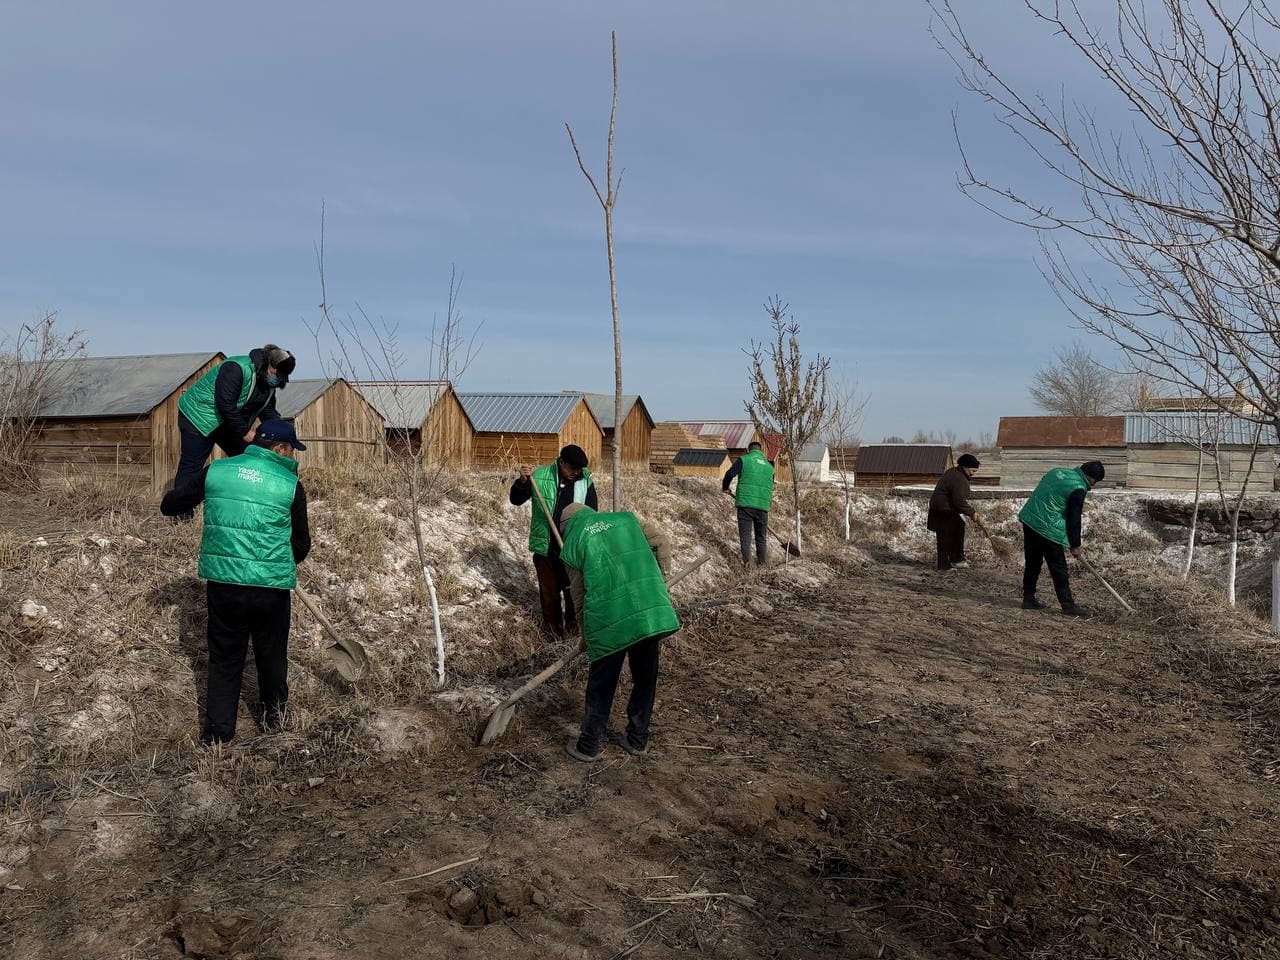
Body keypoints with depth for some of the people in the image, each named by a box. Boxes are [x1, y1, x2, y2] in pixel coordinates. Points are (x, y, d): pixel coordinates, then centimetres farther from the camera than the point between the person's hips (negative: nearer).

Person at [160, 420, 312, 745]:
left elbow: (168, 505, 12)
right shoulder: (291, 485, -4)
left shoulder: (216, 471, 2)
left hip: (222, 583, 2)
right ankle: (274, 714, 39)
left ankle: (216, 735, 16)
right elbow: (301, 546, 2)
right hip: (271, 587, -2)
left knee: (224, 658, 15)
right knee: (271, 653, 20)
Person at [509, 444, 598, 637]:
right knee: (549, 587, 12)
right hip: (546, 545, 0)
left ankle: (573, 620, 31)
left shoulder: (585, 480, -6)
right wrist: (522, 481, -21)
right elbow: (516, 500, -2)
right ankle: (552, 622, 31)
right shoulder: (540, 476, -8)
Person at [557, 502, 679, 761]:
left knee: (601, 686, 13)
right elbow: (662, 544, 9)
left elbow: (580, 596, 12)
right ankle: (637, 740, 32)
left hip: (610, 620, -3)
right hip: (653, 611, 3)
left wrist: (585, 635, 25)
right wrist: (655, 582, 19)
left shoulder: (572, 543, 10)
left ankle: (589, 745, 26)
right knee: (645, 679, 18)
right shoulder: (625, 518, 17)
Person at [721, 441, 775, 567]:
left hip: (745, 504, -3)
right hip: (763, 505, 3)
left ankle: (746, 561, 1)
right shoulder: (769, 466, 16)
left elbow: (730, 474, -9)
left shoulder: (743, 460, 2)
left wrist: (725, 487, 9)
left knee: (745, 534, 3)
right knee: (761, 536, 13)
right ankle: (761, 562, 18)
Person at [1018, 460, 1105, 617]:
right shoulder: (1078, 488, -11)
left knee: (1033, 563, 16)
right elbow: (1074, 520, -8)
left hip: (1028, 519, 8)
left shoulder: (1058, 471, 14)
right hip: (1048, 528, -8)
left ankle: (1028, 599, 22)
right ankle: (1068, 606, 3)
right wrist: (1075, 546, 2)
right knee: (1059, 569, -1)